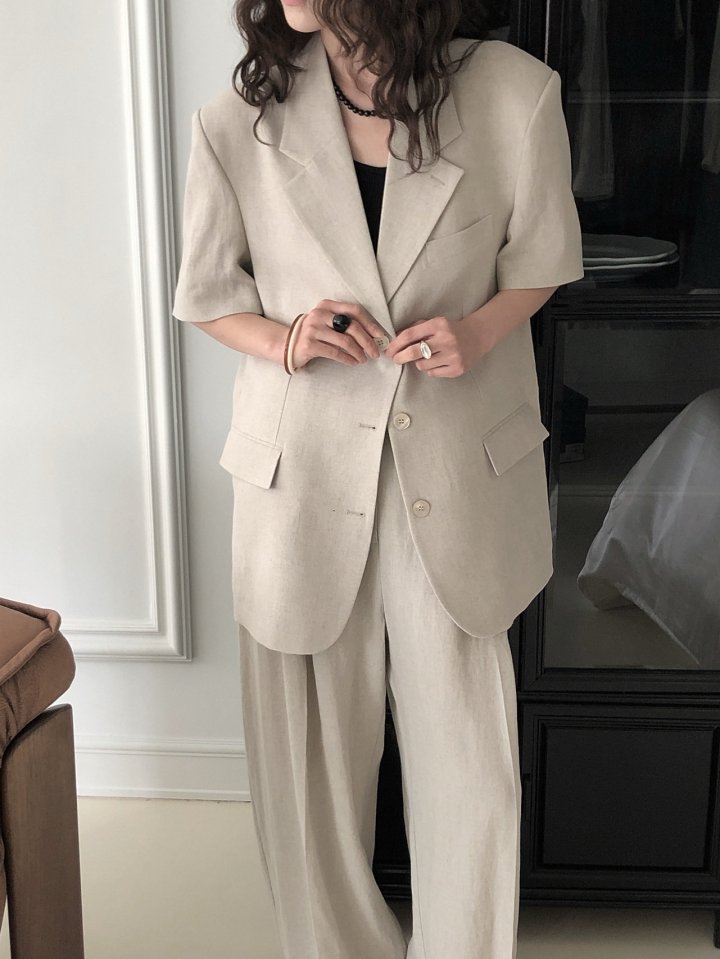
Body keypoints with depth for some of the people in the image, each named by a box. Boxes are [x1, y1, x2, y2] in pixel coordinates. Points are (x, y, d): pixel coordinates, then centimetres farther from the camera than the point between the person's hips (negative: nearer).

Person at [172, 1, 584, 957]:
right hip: (302, 470, 1)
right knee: (315, 736, 12)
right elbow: (208, 295, 6)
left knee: (463, 735, 10)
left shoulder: (515, 93, -10)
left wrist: (480, 330, -14)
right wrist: (281, 340, -15)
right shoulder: (239, 123, -7)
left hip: (456, 472, 0)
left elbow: (541, 259, 5)